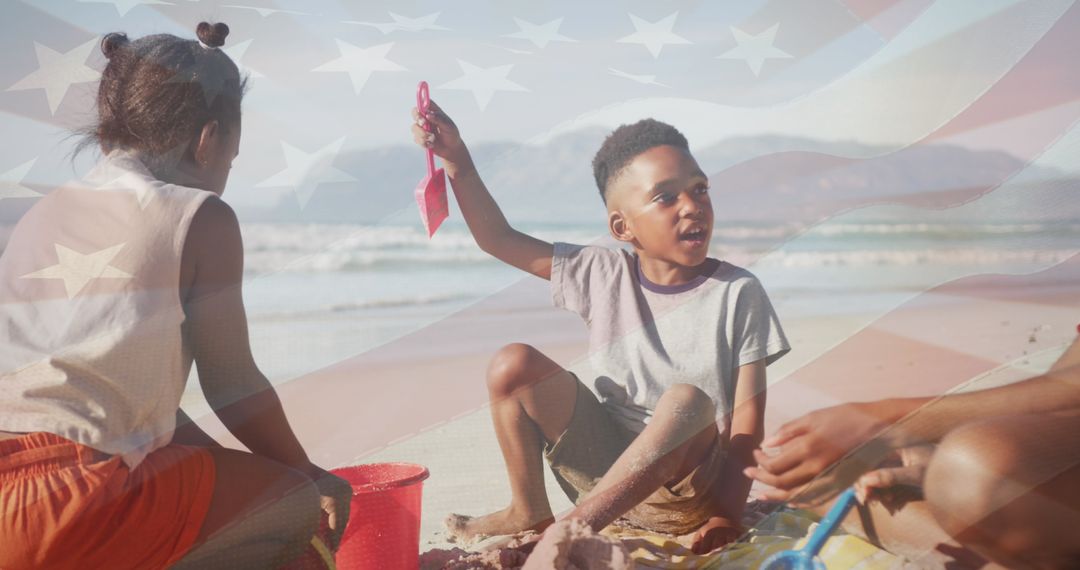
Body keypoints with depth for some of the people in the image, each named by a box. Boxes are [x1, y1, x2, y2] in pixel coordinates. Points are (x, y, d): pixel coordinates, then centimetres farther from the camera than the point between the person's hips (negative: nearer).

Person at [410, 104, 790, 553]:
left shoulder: (736, 293, -8)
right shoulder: (603, 276, 0)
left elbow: (748, 415, -11)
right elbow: (499, 239, 4)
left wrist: (727, 514, -21)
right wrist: (457, 160, -7)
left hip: (686, 490, -3)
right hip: (603, 469, 4)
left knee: (688, 401, -35)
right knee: (513, 365, -10)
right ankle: (530, 513, 3)